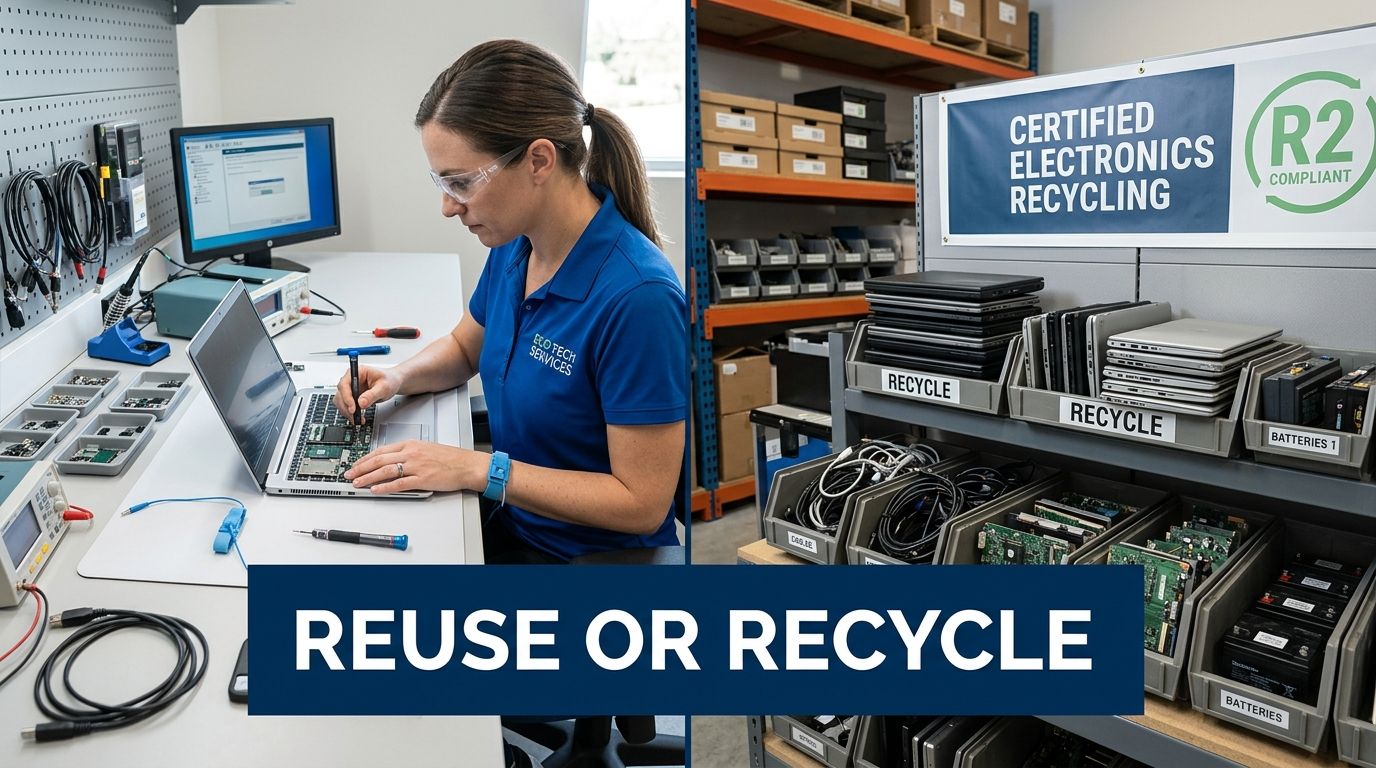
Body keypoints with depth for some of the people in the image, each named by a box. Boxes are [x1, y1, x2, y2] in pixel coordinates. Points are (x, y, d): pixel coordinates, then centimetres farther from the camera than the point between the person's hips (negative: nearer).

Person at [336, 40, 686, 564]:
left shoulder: (637, 297, -29)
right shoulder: (513, 246, -4)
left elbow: (641, 502, -24)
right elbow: (464, 348, 16)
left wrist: (479, 468, -24)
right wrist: (399, 378, -4)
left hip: (588, 550, -6)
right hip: (510, 520, 7)